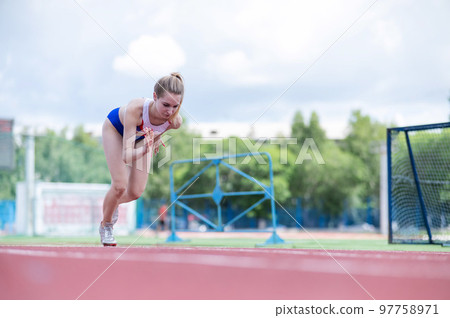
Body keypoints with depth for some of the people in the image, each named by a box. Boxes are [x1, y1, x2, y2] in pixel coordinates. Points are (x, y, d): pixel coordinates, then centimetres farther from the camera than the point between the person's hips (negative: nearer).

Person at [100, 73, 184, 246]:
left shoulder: (175, 121, -36)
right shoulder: (135, 109, -48)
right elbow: (126, 156, -47)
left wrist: (156, 139, 3)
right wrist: (145, 149, -64)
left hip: (143, 135, 4)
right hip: (115, 127, -4)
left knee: (135, 192, 1)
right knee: (120, 185, -12)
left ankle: (114, 203, 37)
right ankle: (105, 225, 16)